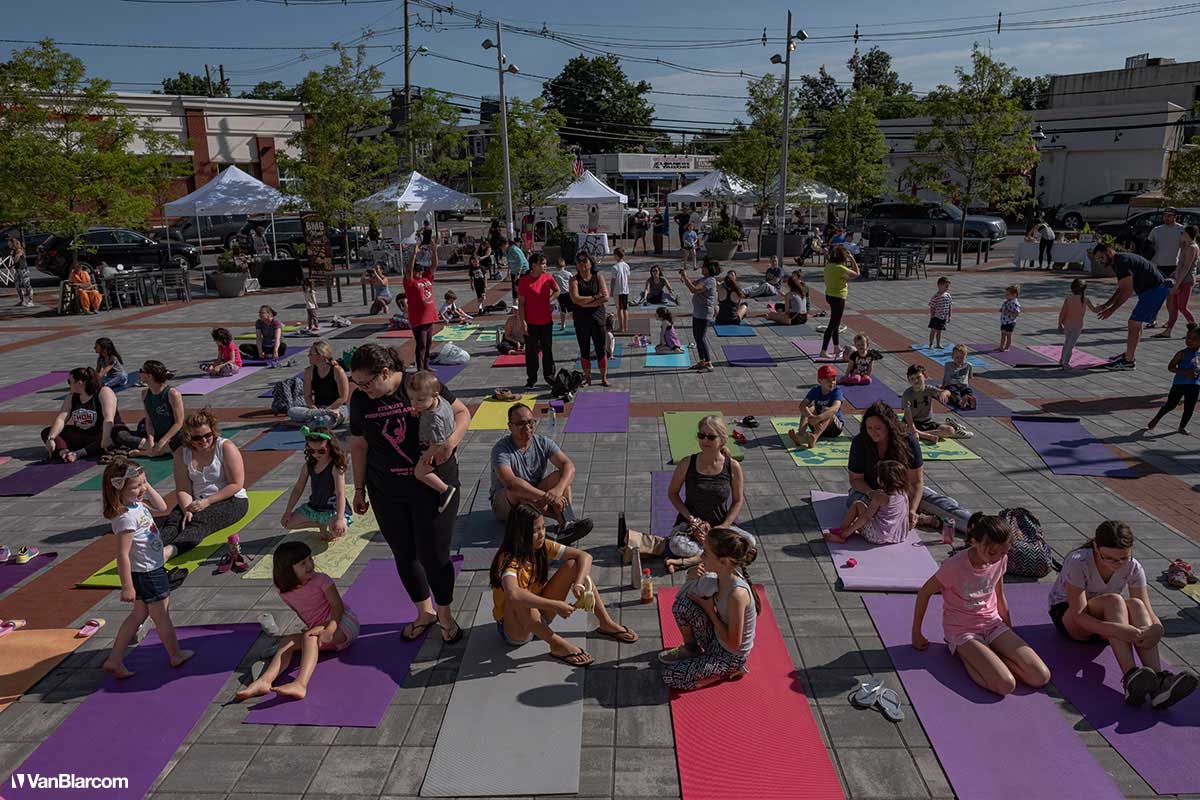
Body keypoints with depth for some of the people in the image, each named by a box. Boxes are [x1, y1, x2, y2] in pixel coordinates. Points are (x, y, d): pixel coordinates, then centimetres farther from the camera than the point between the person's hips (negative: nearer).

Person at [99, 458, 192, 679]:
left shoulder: (137, 503, -1)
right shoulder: (126, 518, -28)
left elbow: (162, 508, 15)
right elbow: (122, 555, -27)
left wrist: (148, 487, 2)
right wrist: (127, 586, -24)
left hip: (151, 570, 9)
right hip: (147, 574, -9)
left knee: (139, 615, 20)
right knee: (161, 617, 10)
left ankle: (114, 660, 26)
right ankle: (176, 656, 29)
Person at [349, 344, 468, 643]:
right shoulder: (360, 400, -3)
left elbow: (462, 412, -5)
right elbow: (359, 445, 6)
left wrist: (451, 441, -23)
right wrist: (359, 489, 10)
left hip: (433, 486, -3)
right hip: (387, 493, 4)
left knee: (434, 555, 2)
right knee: (404, 555, 13)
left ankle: (445, 614, 26)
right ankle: (425, 612, 35)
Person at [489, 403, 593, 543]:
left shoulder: (543, 442, -7)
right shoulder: (501, 449, -21)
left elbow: (569, 466, -19)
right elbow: (510, 482, -38)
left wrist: (558, 489, -40)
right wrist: (547, 496, -45)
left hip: (537, 499, 4)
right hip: (504, 503, -4)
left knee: (560, 477, -21)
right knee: (516, 491, -37)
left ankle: (565, 525, -40)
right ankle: (564, 520, -38)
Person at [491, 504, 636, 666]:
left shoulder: (543, 546, -9)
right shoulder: (509, 559, -28)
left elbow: (585, 556, -13)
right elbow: (513, 594, -48)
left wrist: (579, 584, -31)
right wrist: (555, 606, -46)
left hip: (539, 615, 6)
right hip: (514, 628, -6)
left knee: (573, 565, -10)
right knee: (518, 600, -41)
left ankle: (606, 624, -3)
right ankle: (558, 645, -27)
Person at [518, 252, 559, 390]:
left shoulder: (548, 278, -2)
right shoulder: (524, 281, -11)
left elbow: (557, 290, 18)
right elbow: (521, 303, -8)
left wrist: (550, 299, 0)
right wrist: (523, 322, -12)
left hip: (546, 321, 3)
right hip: (531, 323, -3)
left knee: (547, 350, 12)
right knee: (531, 351, 6)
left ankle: (549, 376, 26)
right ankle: (531, 379, 17)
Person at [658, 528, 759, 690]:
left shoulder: (737, 594, -36)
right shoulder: (724, 576, -12)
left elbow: (733, 643, -26)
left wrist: (710, 611, -19)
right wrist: (694, 575, -12)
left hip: (732, 657, -7)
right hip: (716, 639, 7)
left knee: (671, 678, -8)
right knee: (681, 604, -10)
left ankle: (730, 671, 5)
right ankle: (691, 649, 15)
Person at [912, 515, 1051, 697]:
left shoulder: (1000, 559, -7)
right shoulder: (954, 566, -24)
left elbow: (1000, 597, 10)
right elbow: (924, 593, -11)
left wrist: (1010, 632, 15)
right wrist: (916, 634, -3)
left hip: (993, 624, 6)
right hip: (962, 630, -6)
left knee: (1041, 677, -12)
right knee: (1005, 685, -26)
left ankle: (983, 656, 3)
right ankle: (962, 653, -1)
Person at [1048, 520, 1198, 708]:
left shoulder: (1133, 568, -13)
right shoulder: (1078, 562, -27)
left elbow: (1147, 612, -17)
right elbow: (1078, 614, -32)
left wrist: (1157, 629, -42)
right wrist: (1116, 629, -48)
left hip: (1107, 618, 4)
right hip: (1066, 614, -4)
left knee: (1135, 604, -30)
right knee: (1114, 601, -34)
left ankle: (1157, 680, -43)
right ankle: (1130, 678, -47)